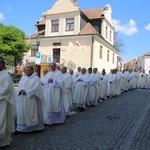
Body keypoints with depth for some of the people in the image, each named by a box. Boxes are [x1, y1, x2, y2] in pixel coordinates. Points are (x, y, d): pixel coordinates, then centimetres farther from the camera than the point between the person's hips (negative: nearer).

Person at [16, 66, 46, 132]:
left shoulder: (36, 78, -5)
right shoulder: (24, 78, 15)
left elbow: (36, 88, -16)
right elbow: (19, 85, 9)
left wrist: (26, 92, -20)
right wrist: (21, 90, -12)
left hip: (31, 99, -6)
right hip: (23, 100, 6)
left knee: (32, 113, 2)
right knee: (22, 112, 6)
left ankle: (34, 126, 15)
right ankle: (23, 126, 17)